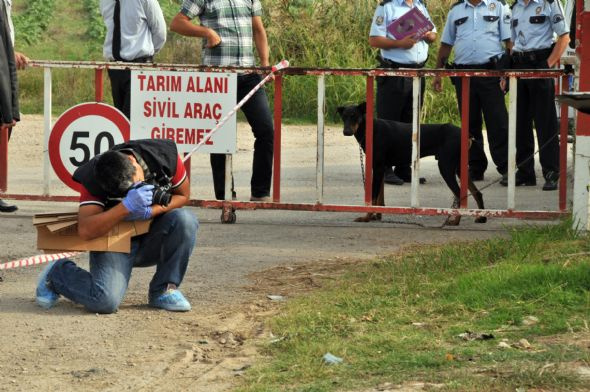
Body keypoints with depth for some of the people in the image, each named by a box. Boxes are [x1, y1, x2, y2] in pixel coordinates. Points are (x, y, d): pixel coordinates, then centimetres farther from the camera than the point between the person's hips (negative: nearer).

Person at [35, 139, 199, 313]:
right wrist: (127, 206, -44)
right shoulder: (93, 181, -23)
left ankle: (164, 290, -10)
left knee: (184, 220, -27)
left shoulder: (165, 155, -17)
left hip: (152, 241, 4)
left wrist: (149, 212, -23)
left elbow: (182, 196, -3)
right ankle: (57, 273, 6)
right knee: (106, 301, -29)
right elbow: (85, 231, -32)